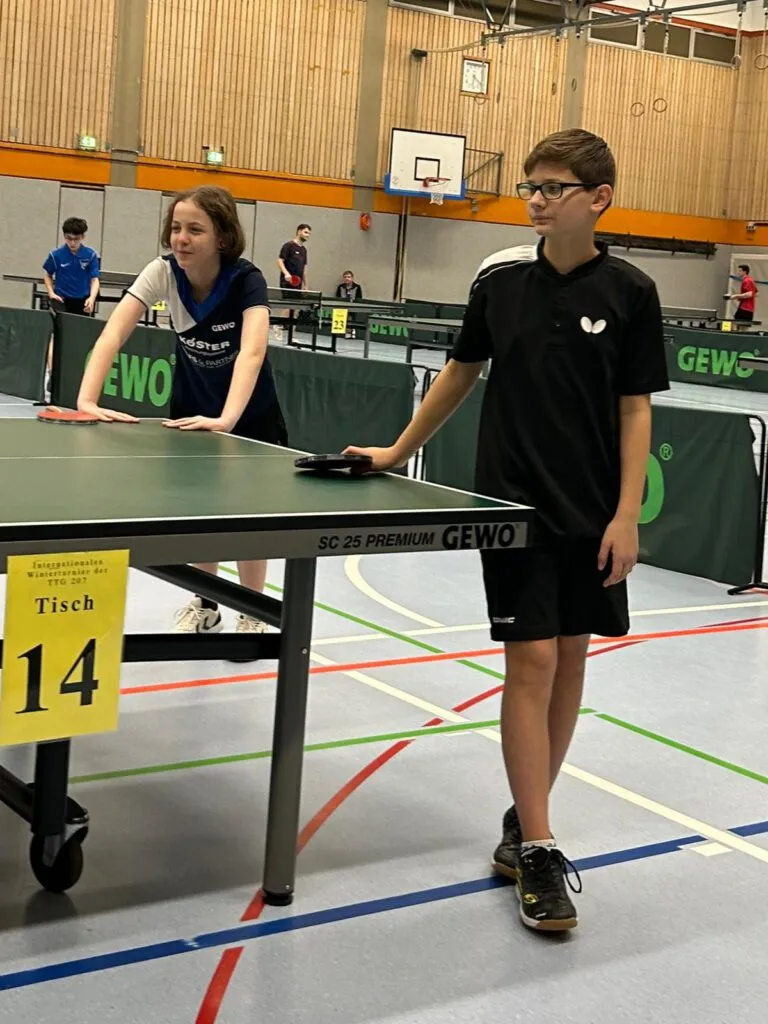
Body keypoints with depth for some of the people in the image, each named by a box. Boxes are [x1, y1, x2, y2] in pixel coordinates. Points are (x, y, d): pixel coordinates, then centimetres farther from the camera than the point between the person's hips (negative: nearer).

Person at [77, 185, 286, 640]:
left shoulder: (247, 280, -30)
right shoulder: (163, 272, -21)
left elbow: (252, 351, -46)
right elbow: (114, 333, -30)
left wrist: (226, 420, -61)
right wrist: (87, 399, -46)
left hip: (249, 413, -3)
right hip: (192, 406, 3)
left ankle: (253, 614, 18)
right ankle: (206, 606, 27)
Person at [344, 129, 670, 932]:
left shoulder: (630, 293, -4)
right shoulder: (500, 277, -1)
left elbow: (635, 410, -3)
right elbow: (462, 371, 12)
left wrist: (626, 516, -9)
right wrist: (398, 452, 15)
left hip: (592, 516, 1)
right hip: (514, 503, -1)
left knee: (569, 661, 9)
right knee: (531, 663, -5)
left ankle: (525, 820, 25)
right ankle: (538, 851, 1)